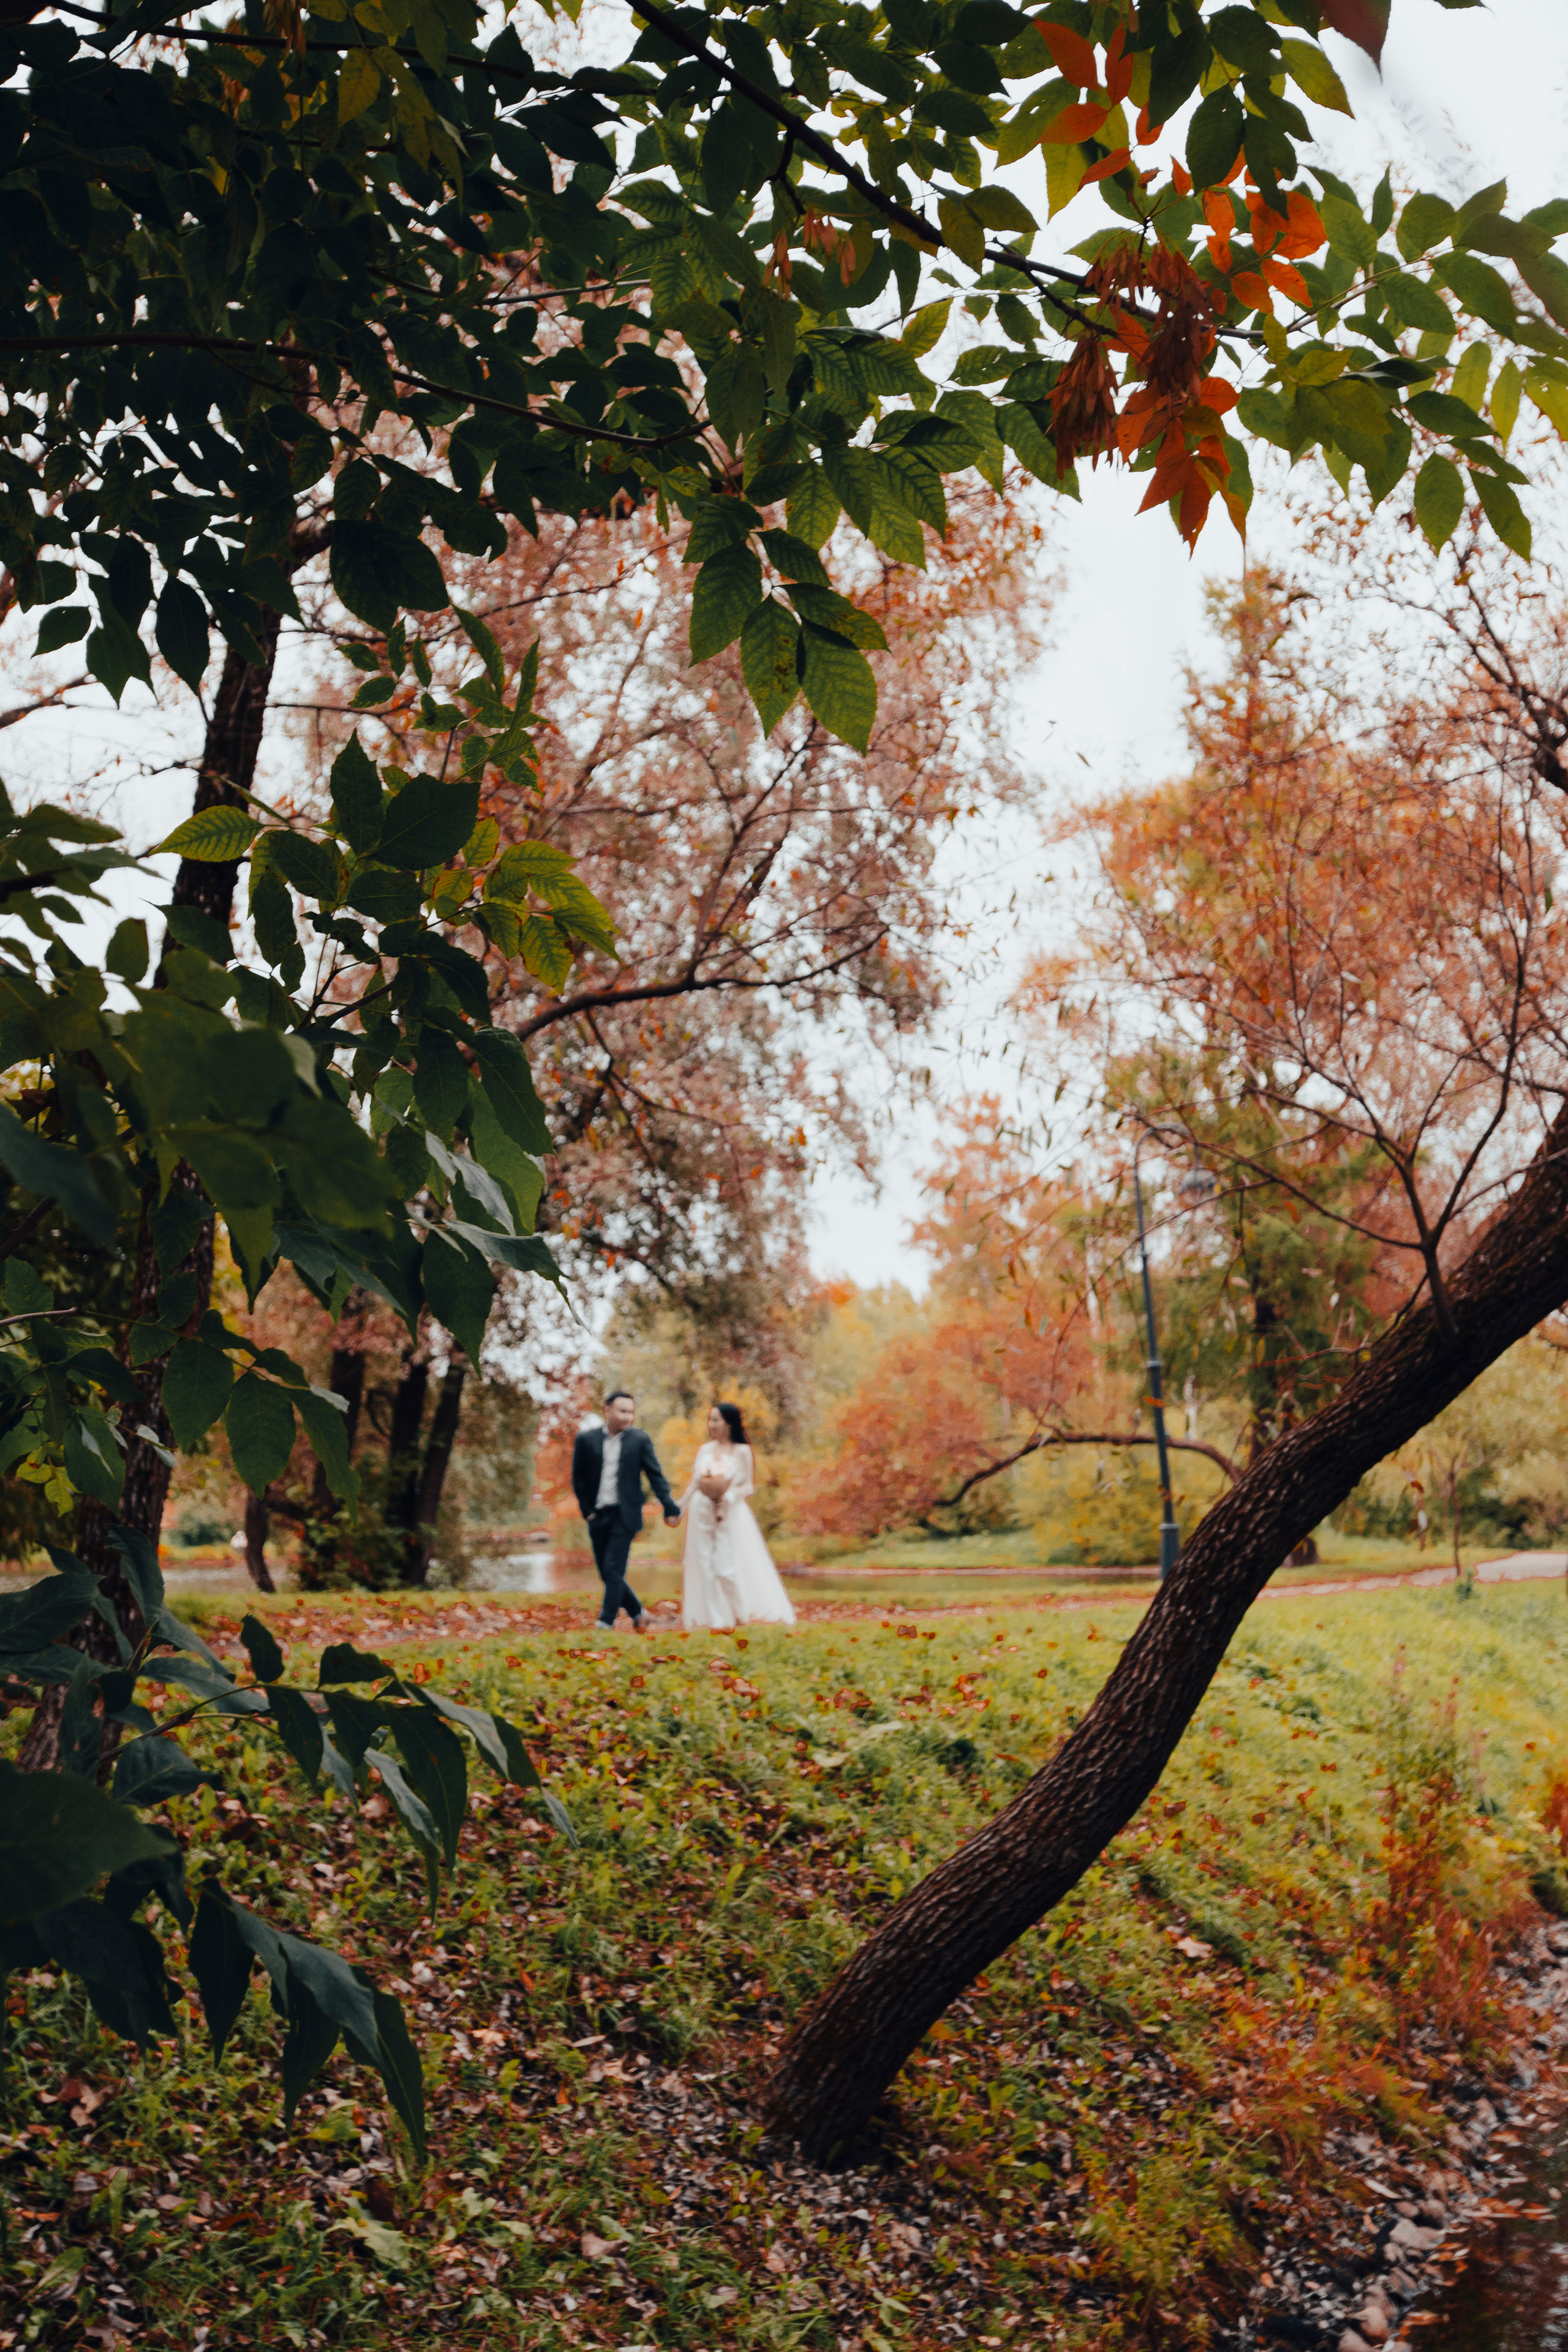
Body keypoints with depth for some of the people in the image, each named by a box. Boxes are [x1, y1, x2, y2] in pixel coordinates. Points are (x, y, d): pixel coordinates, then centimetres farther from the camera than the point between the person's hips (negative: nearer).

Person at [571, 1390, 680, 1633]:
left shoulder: (640, 1439, 0)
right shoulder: (586, 1439, 2)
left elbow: (656, 1476, -1)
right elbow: (578, 1479, 9)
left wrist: (671, 1508, -9)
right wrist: (587, 1510, 2)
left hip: (625, 1515, -3)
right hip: (598, 1517, 3)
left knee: (613, 1569, -11)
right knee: (606, 1574, 8)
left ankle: (606, 1624, -4)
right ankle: (636, 1612, 27)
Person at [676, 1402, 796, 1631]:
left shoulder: (742, 1451, -3)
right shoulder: (704, 1450, 9)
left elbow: (749, 1486, -5)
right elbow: (694, 1483, 10)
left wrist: (730, 1497, -22)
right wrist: (679, 1507, 1)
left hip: (730, 1513, -5)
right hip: (702, 1512, 5)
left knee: (726, 1568, -8)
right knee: (705, 1567, 3)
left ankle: (743, 1616, 11)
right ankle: (715, 1620, 10)